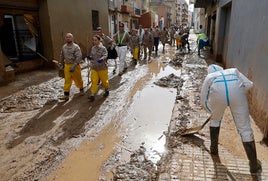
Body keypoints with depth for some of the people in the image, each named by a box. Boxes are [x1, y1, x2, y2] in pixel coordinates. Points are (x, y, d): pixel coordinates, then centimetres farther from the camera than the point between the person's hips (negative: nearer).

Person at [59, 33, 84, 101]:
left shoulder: (76, 47, -11)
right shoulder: (64, 47, 8)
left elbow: (79, 57, -19)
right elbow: (61, 56, 19)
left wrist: (73, 66, -25)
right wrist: (61, 65, 15)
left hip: (74, 66, -4)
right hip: (66, 65, 5)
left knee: (78, 79, 10)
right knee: (67, 80, 2)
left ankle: (81, 89, 35)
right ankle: (66, 95, 5)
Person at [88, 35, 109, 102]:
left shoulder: (103, 48, -11)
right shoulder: (93, 48, 5)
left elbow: (105, 55, -22)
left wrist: (102, 59, -42)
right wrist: (90, 57, -4)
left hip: (102, 67, -4)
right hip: (94, 67, 4)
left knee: (104, 80, 12)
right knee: (94, 81, -1)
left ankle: (106, 90, 38)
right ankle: (92, 95, 2)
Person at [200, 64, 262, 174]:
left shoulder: (209, 77, 35)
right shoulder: (233, 71, 39)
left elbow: (203, 101, 32)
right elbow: (249, 84, 22)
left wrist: (213, 111, 47)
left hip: (218, 92, 0)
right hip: (236, 91, 1)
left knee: (215, 119, 29)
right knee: (244, 128, 13)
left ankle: (213, 148, 41)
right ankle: (254, 165, 20)